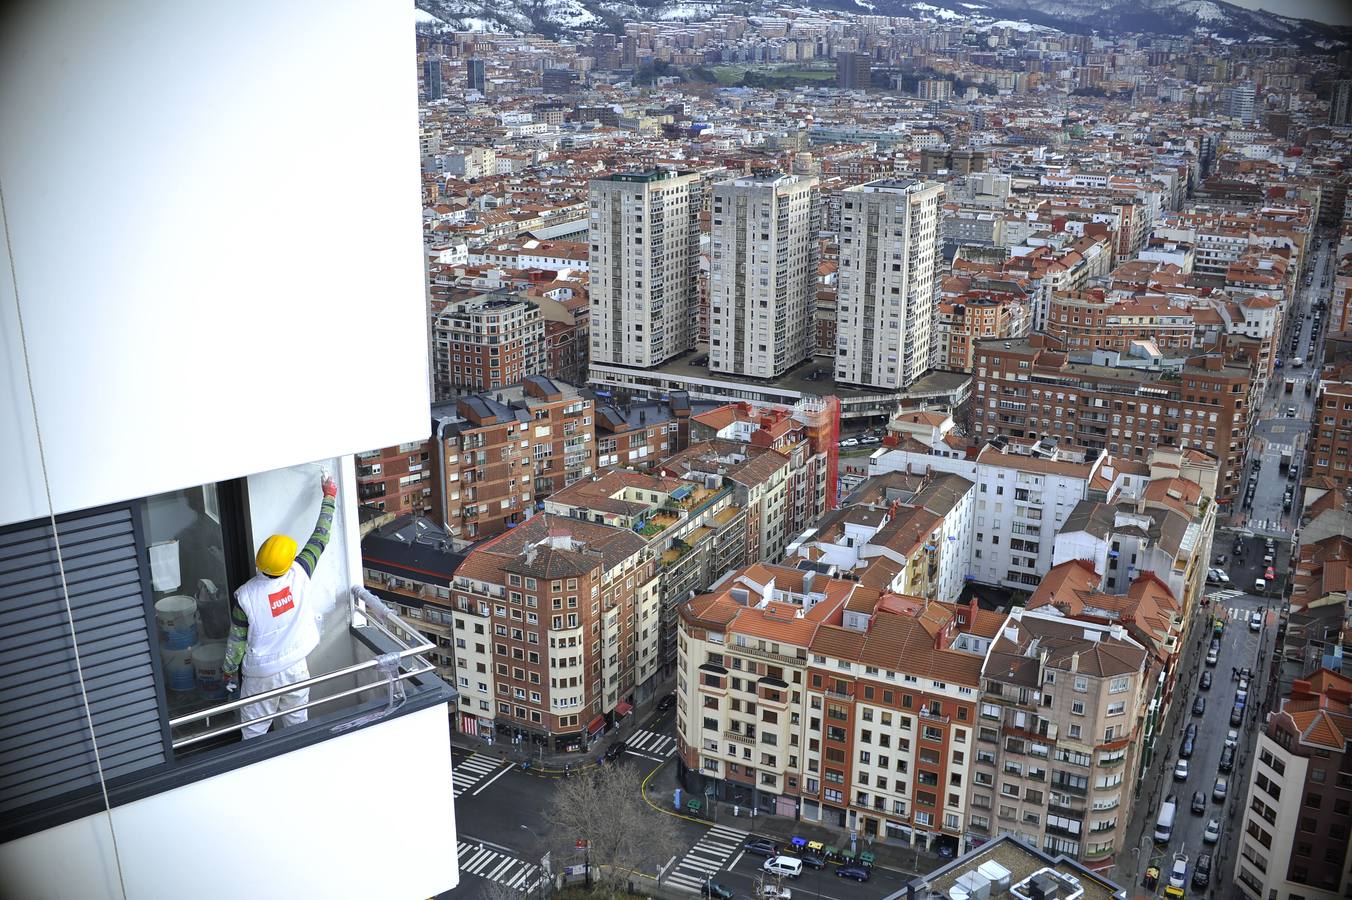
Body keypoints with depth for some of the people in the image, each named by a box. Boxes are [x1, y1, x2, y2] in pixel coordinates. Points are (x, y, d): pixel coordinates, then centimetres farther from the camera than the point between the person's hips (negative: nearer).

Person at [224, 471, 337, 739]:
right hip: (296, 669, 2)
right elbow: (320, 538, -5)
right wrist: (329, 496, 7)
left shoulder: (245, 596, -21)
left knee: (254, 731, 15)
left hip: (261, 676, -2)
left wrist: (229, 671, 9)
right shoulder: (299, 574, -18)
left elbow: (237, 640, -9)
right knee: (298, 723, 21)